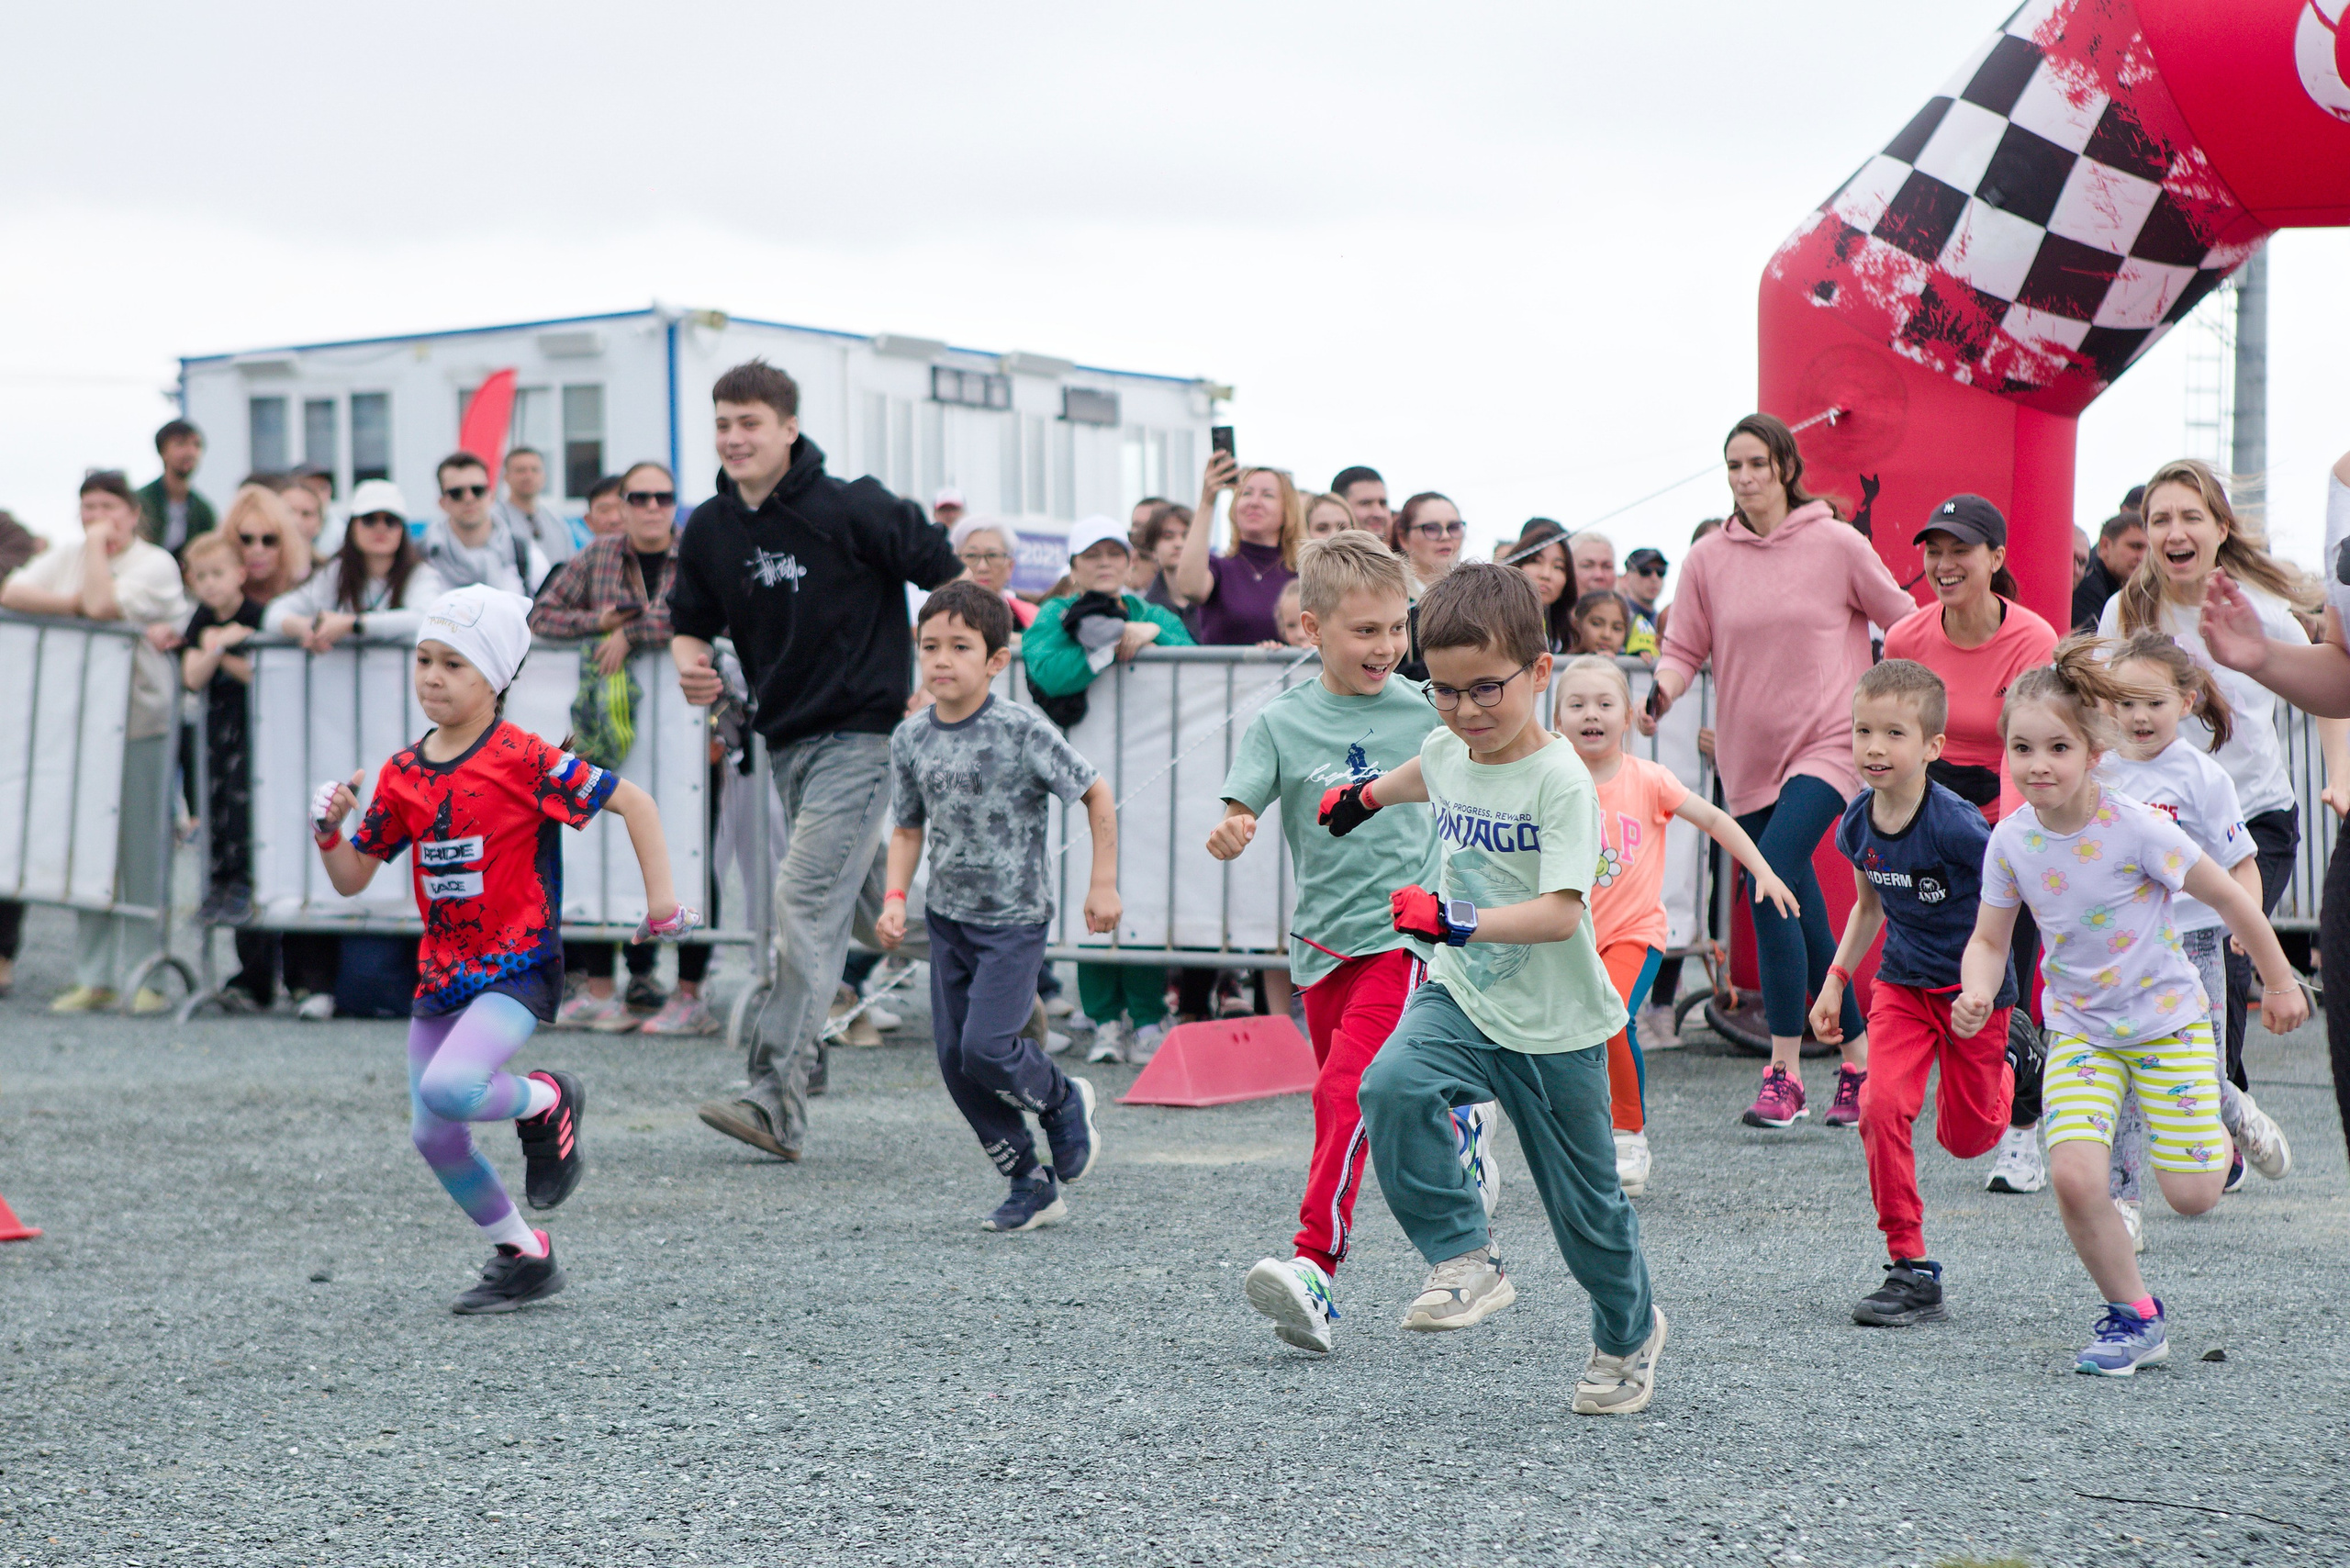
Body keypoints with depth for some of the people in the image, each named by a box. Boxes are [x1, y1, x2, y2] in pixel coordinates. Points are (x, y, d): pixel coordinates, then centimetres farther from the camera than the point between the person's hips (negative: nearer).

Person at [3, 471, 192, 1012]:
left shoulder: (156, 564, -3)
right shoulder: (66, 558, 13)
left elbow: (104, 606, -20)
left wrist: (99, 545, -8)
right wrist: (72, 603, -12)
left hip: (140, 719, -5)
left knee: (141, 852, -3)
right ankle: (94, 977, 11)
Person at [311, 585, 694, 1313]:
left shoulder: (523, 760, -12)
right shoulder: (402, 774, 6)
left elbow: (633, 801, -8)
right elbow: (353, 879, 11)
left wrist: (661, 897, -9)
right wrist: (329, 831, -8)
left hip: (517, 969, -7)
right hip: (440, 973, 7)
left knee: (448, 1089, -28)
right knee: (433, 1137, 4)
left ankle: (548, 1102, 4)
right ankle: (522, 1256, 24)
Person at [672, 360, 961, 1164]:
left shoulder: (851, 510, -14)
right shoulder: (710, 530, 3)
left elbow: (953, 577, -5)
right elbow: (689, 620, 16)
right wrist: (690, 662, -7)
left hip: (859, 735, -7)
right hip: (786, 741, 7)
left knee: (806, 900, -17)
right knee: (869, 907, 16)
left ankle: (777, 1103, -20)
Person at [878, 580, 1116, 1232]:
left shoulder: (1022, 731, -16)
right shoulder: (911, 738, 0)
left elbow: (1095, 793, -8)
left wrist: (1103, 883, -9)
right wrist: (895, 897, -2)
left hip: (1013, 917, -6)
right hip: (947, 915, 6)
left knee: (986, 1045, -17)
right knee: (954, 1058, 4)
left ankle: (1062, 1100, 16)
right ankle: (1031, 1184, 17)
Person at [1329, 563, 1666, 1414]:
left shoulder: (1560, 779, -22)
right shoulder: (1448, 750, -2)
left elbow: (1561, 912, -30)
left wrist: (1460, 920, -42)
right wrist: (1363, 795, 44)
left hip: (1554, 1025, -4)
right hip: (1459, 997, 5)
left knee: (1585, 1203, 10)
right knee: (1392, 1087, -29)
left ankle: (1628, 1332, 37)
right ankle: (1464, 1259, -18)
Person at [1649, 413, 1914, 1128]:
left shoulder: (1837, 545, -4)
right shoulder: (1707, 559, 4)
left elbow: (1905, 623, 6)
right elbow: (1685, 649, 5)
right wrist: (1661, 690, -15)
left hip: (1827, 742, -5)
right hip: (1749, 754, 5)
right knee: (1796, 911, 10)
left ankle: (1784, 1072, -19)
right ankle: (1857, 1055, 25)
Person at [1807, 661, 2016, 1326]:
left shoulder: (1956, 825, -25)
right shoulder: (1858, 825, -6)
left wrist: (1983, 990, -23)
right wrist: (1835, 981, 8)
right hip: (1902, 983, 4)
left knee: (1966, 1138, 7)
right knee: (1882, 1105, -18)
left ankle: (2000, 1068, 44)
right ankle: (1912, 1271, -11)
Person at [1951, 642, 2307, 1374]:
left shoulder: (2133, 828, -21)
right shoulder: (2011, 840, -10)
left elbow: (2231, 901, -10)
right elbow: (1989, 940, 2)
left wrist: (2280, 984, 1)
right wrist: (1977, 994, -20)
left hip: (2167, 1019, -2)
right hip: (2079, 1030, 2)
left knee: (2191, 1194, -5)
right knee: (2073, 1176, -19)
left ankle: (2222, 1114, 31)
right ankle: (2133, 1315, 3)